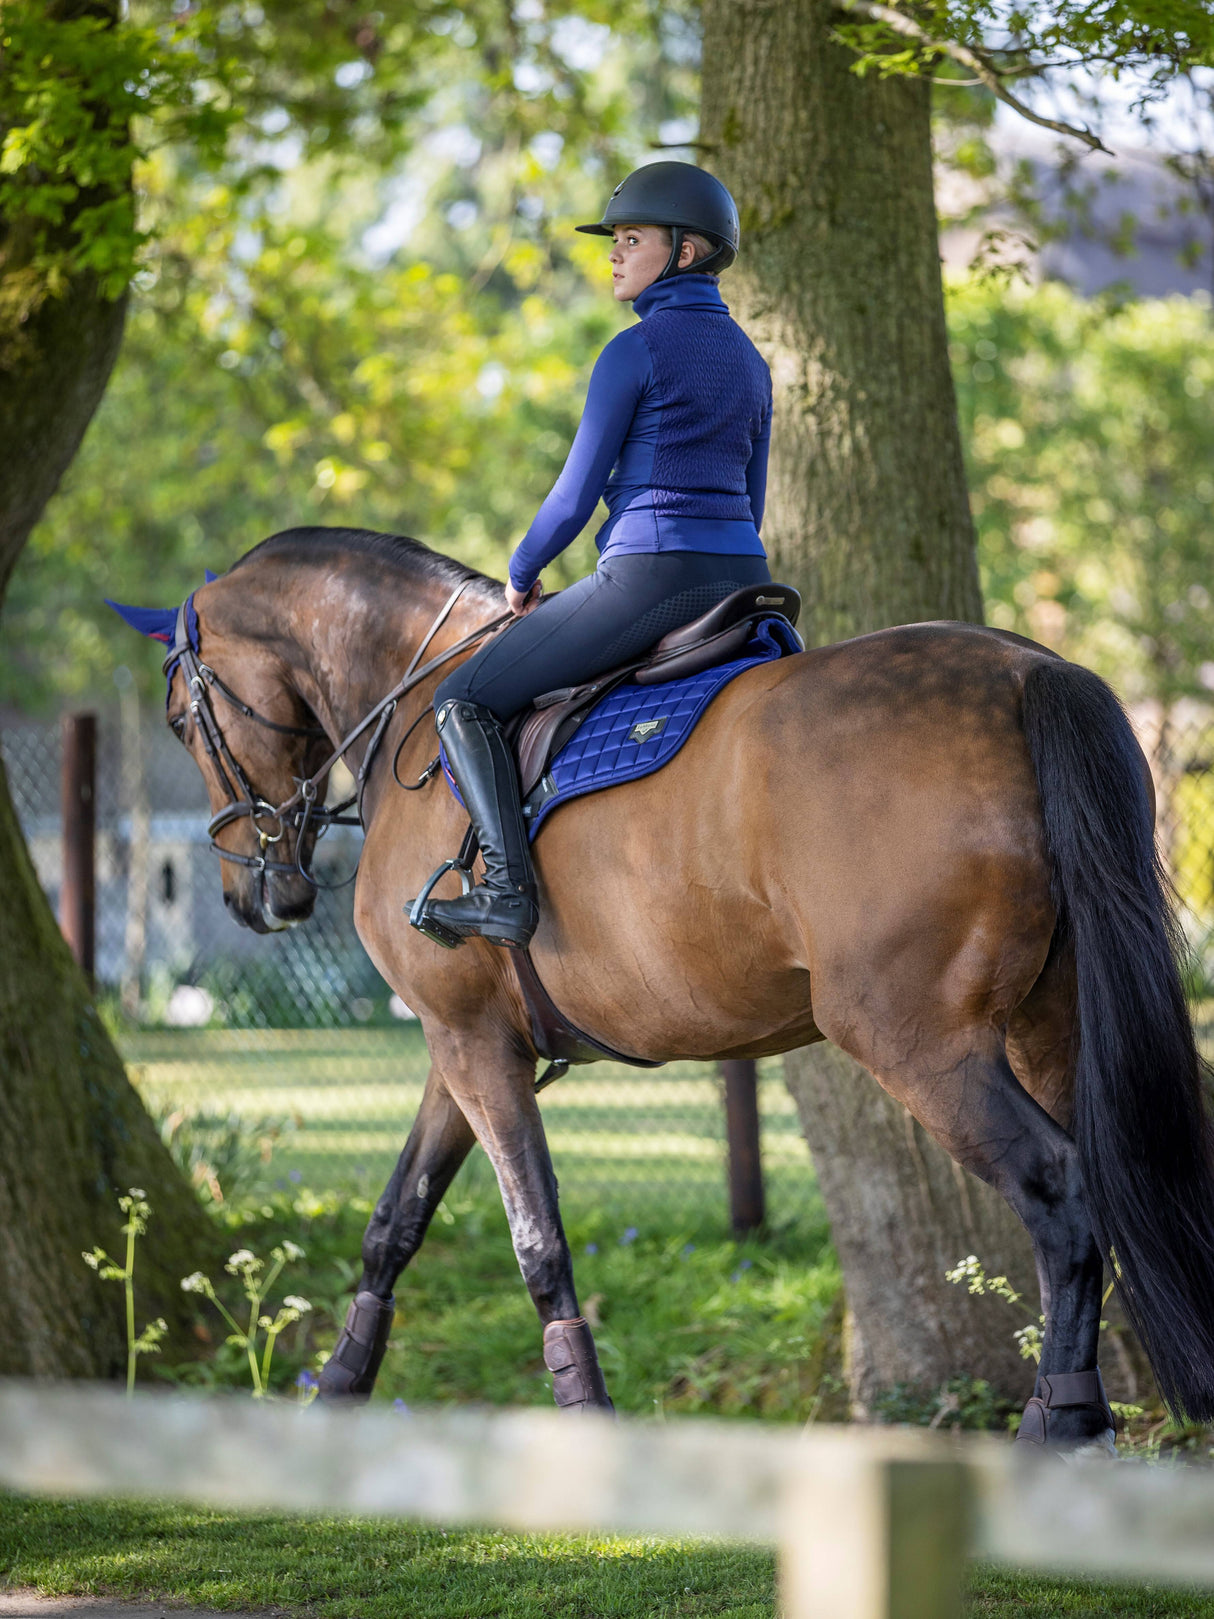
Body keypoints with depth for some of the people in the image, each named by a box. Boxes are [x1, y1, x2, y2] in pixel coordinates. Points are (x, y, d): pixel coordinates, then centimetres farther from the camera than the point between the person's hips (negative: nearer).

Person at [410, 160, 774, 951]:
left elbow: (577, 494, -8)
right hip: (743, 580, 8)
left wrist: (523, 573, 8)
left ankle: (508, 889, -13)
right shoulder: (749, 360, 15)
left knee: (465, 701, 0)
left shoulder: (637, 350, -9)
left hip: (649, 578, -8)